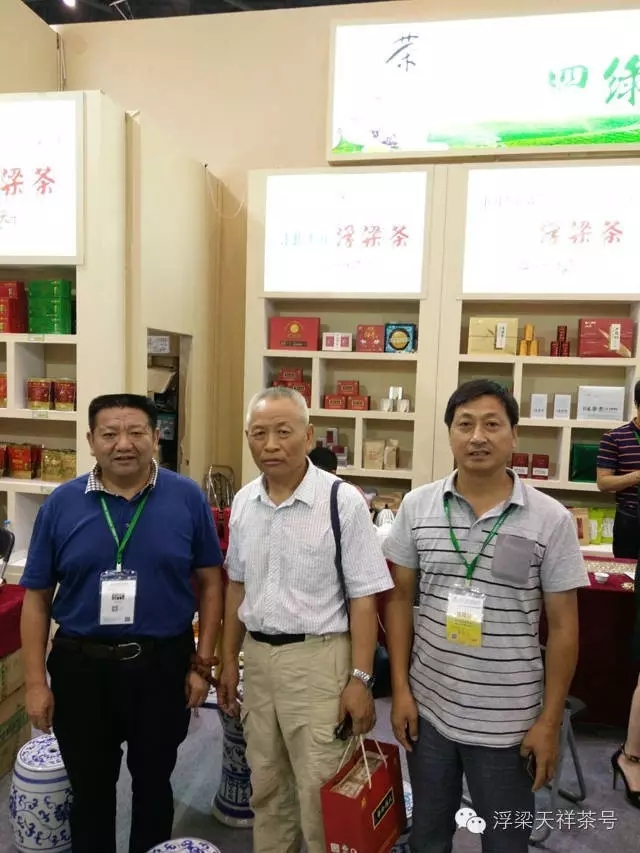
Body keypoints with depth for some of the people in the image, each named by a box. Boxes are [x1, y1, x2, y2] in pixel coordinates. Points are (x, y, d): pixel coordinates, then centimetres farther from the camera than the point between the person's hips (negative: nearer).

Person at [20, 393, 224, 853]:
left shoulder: (188, 498, -8)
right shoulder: (61, 503, -6)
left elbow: (211, 583, -2)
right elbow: (37, 597, 0)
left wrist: (203, 663, -4)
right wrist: (36, 681, -1)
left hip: (163, 663, 0)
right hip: (81, 665, 1)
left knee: (153, 781, 20)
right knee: (90, 786, 20)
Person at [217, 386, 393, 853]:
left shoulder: (343, 501, -16)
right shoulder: (244, 502, 2)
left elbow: (363, 597, -12)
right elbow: (237, 586, 11)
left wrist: (360, 678, -13)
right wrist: (229, 659, 14)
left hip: (317, 658, -5)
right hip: (257, 656, 6)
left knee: (319, 792, 8)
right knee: (265, 787, 22)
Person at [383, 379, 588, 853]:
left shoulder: (551, 520, -12)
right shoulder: (417, 506, -6)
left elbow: (563, 625, -6)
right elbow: (400, 599, 1)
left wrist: (550, 721, -4)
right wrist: (400, 689, -1)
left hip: (507, 721, -2)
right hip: (428, 707, 2)